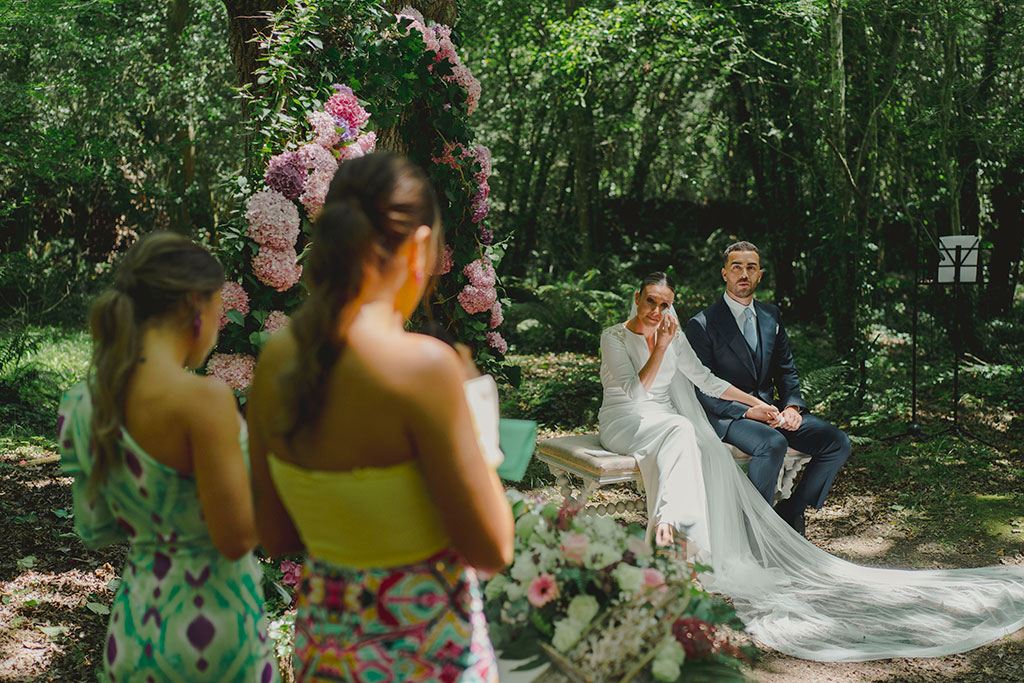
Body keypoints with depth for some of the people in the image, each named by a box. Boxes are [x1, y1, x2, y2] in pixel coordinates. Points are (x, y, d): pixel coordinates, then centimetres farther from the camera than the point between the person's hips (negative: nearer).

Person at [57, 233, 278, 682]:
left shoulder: (87, 401, 0)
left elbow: (95, 531, 8)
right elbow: (236, 536, -18)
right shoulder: (203, 399, -22)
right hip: (213, 630, -7)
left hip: (132, 632, 7)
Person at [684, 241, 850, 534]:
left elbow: (787, 370, 16)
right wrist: (748, 412, -21)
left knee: (837, 443, -11)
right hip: (728, 416, -6)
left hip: (770, 409, 6)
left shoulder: (771, 317, 14)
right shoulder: (702, 325, -5)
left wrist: (792, 406, -5)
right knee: (773, 444, -36)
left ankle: (790, 510, 4)